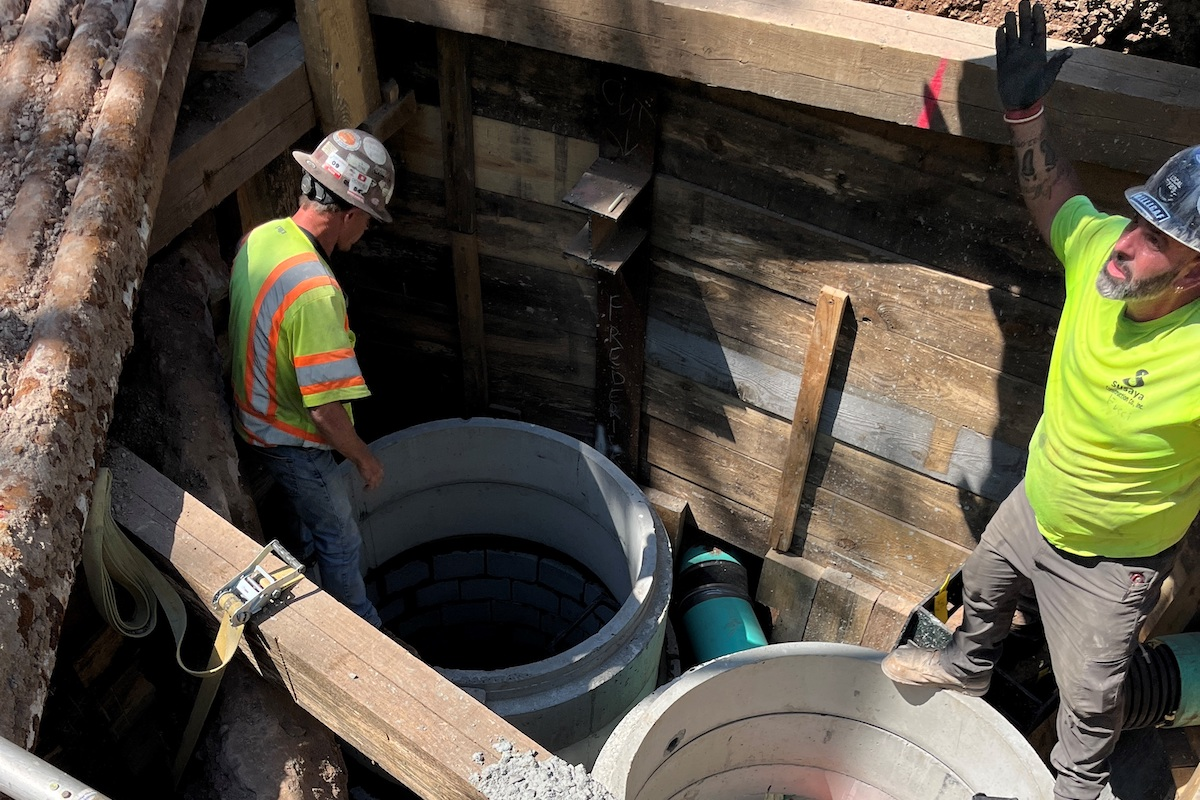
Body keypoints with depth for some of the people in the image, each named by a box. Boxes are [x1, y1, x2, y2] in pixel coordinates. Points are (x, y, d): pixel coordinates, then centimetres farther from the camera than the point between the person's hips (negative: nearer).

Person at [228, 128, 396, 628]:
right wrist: (364, 458, -17)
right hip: (291, 440, -9)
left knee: (307, 518, 32)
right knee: (341, 540, 14)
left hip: (252, 414, 9)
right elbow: (327, 413, -34)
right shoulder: (315, 290, -38)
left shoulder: (259, 237, -9)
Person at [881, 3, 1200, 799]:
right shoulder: (1100, 248, -24)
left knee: (1090, 695, 18)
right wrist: (1026, 112, -13)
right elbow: (1054, 195, -4)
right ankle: (969, 666, 68)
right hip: (1035, 505, 6)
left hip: (1112, 563, -5)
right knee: (983, 584, 34)